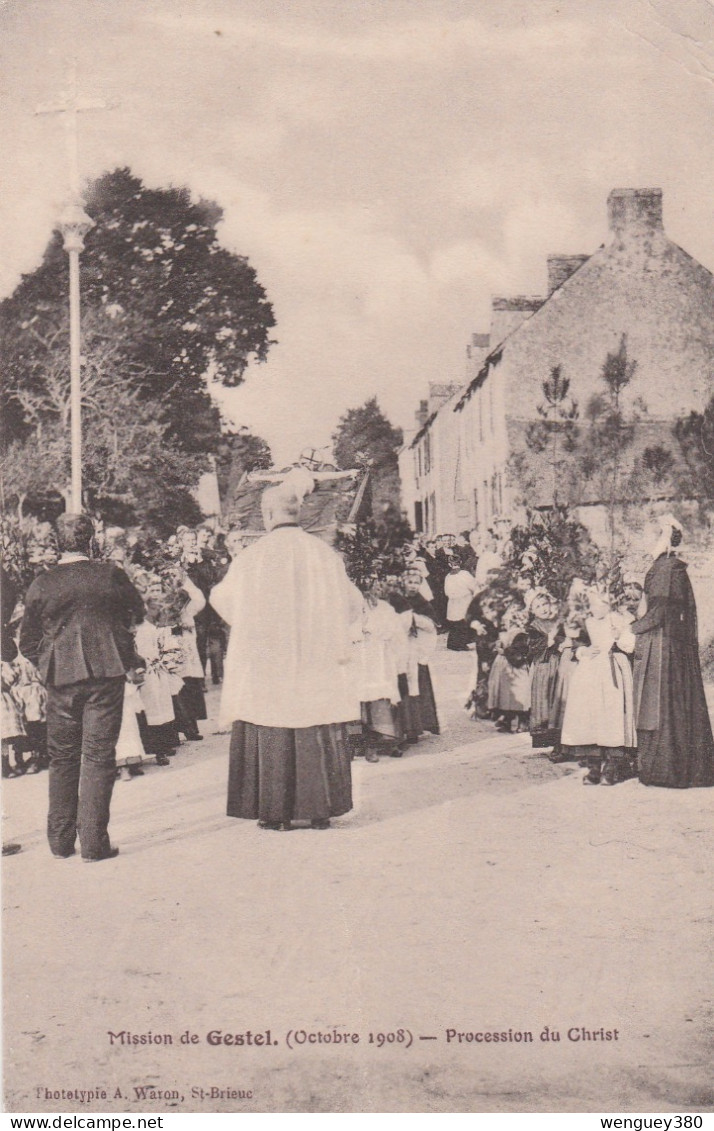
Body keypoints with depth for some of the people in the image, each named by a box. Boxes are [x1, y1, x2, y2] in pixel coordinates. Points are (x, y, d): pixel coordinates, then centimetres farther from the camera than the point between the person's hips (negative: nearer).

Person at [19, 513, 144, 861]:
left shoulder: (41, 585, -2)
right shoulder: (110, 574, -5)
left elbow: (27, 642, 4)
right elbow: (138, 611, 12)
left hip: (61, 677, 2)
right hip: (106, 674, -2)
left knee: (61, 758, 13)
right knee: (98, 756, 2)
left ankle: (60, 839, 20)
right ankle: (93, 841, 2)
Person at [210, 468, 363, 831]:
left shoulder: (254, 556, -6)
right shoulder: (324, 553, 2)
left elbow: (221, 599, 8)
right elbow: (352, 604, 12)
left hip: (267, 663, -2)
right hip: (317, 665, 3)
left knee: (271, 736, 4)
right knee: (318, 739, 7)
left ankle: (277, 812, 6)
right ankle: (321, 808, 11)